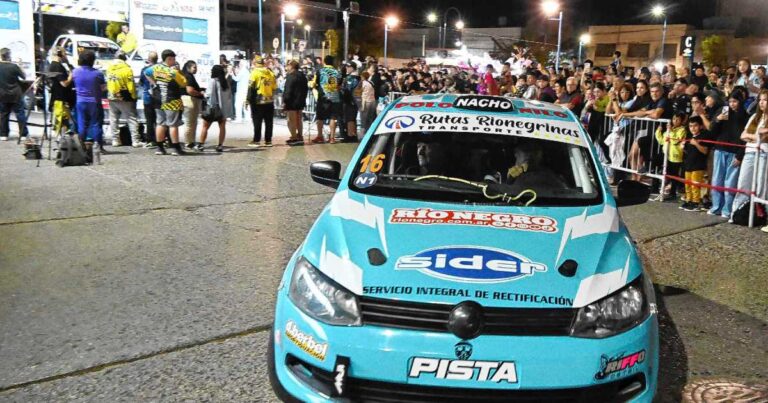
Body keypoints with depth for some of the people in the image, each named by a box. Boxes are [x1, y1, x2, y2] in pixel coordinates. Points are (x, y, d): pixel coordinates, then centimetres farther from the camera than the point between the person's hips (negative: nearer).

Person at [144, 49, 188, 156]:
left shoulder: (156, 68, 4)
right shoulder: (173, 71, -17)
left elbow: (146, 73, 22)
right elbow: (184, 84, -10)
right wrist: (179, 73, 1)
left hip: (159, 101, 7)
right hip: (172, 102, -7)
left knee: (161, 124, 12)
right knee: (173, 124, -2)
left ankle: (160, 148, 14)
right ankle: (176, 148, -1)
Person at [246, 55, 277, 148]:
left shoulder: (255, 73, -8)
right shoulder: (270, 73, 5)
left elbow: (251, 88, -10)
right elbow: (274, 87, 9)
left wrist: (248, 100, -6)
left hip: (258, 101, -4)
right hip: (270, 101, 4)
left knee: (257, 122, 2)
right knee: (268, 122, 9)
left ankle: (256, 141, 4)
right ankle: (268, 141, 12)